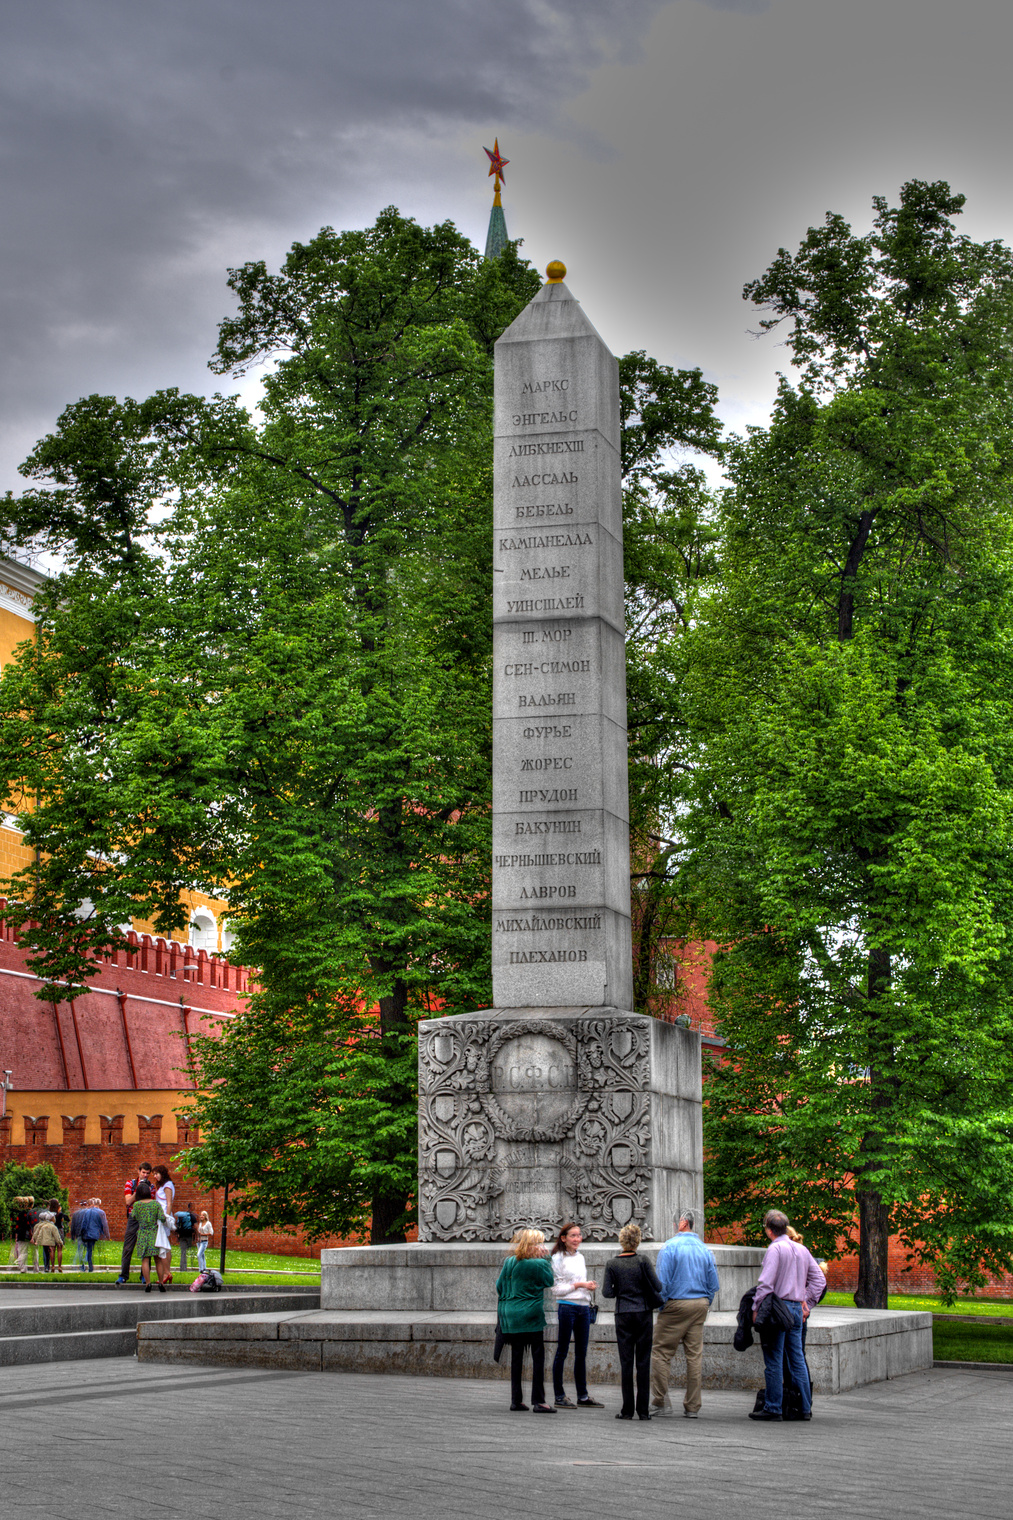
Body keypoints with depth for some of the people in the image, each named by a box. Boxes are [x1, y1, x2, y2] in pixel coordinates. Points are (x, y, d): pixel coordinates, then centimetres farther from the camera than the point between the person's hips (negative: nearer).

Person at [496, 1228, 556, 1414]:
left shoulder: (509, 1262, 5)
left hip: (510, 1314, 6)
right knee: (538, 1357, -1)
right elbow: (550, 1282, 2)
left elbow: (499, 1286, 12)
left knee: (516, 1357, 12)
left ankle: (516, 1400, 14)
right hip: (531, 1315, -6)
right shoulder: (540, 1264, -12)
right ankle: (538, 1401, -4)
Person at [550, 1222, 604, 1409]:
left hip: (584, 1307, 7)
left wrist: (589, 1286, 2)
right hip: (567, 1307, -7)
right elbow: (557, 1288, -9)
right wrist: (578, 1285, -16)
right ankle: (559, 1396, 2)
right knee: (562, 1351, -2)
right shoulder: (558, 1258, -5)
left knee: (581, 1353, 9)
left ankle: (583, 1396, 14)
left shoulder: (580, 1258, 16)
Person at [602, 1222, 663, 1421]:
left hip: (623, 1315, 0)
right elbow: (658, 1287, -6)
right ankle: (643, 1410, 3)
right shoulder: (643, 1261, -5)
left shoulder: (612, 1264, -3)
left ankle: (627, 1409, 0)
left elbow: (607, 1292, -5)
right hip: (644, 1313, 0)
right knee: (643, 1362, 4)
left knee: (626, 1362, 2)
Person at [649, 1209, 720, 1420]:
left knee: (661, 1353, 0)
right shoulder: (705, 1249, 8)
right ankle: (692, 1407, 8)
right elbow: (714, 1284, 10)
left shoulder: (670, 1247, -9)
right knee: (695, 1355, 6)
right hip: (700, 1305, 6)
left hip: (676, 1305, -6)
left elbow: (662, 1281, -13)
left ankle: (660, 1402, -3)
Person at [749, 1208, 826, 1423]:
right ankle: (805, 1408, 11)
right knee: (797, 1360, 11)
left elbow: (766, 1283, -16)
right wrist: (806, 1302, 15)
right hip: (796, 1308, 7)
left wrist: (756, 1308, -10)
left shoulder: (775, 1249, -10)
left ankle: (773, 1408, -2)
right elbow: (819, 1279, 16)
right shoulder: (802, 1250, 13)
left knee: (774, 1361, -3)